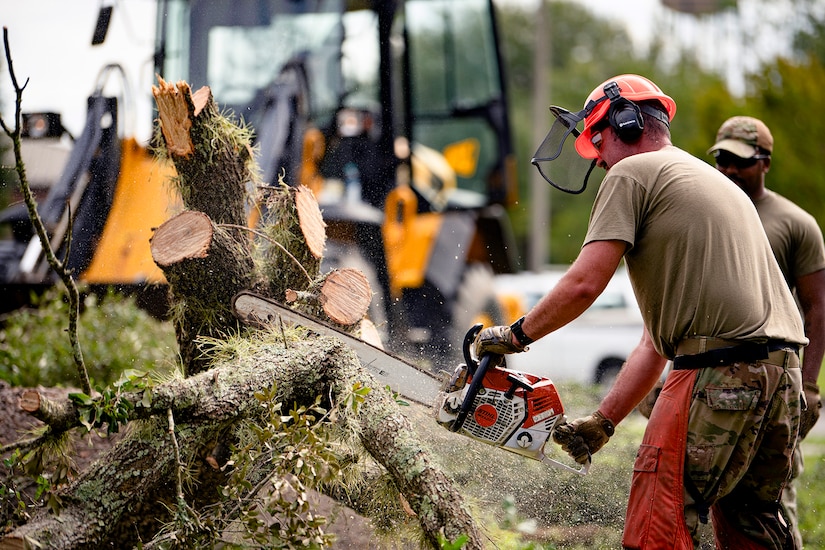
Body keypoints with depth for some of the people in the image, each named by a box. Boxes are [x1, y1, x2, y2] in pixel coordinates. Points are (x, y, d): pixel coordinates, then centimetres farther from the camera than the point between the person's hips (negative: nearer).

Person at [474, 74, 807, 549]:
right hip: (781, 373, 9)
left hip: (719, 374, -9)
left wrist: (514, 336, 8)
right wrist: (603, 422, 24)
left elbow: (584, 285, -9)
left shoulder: (631, 173, 3)